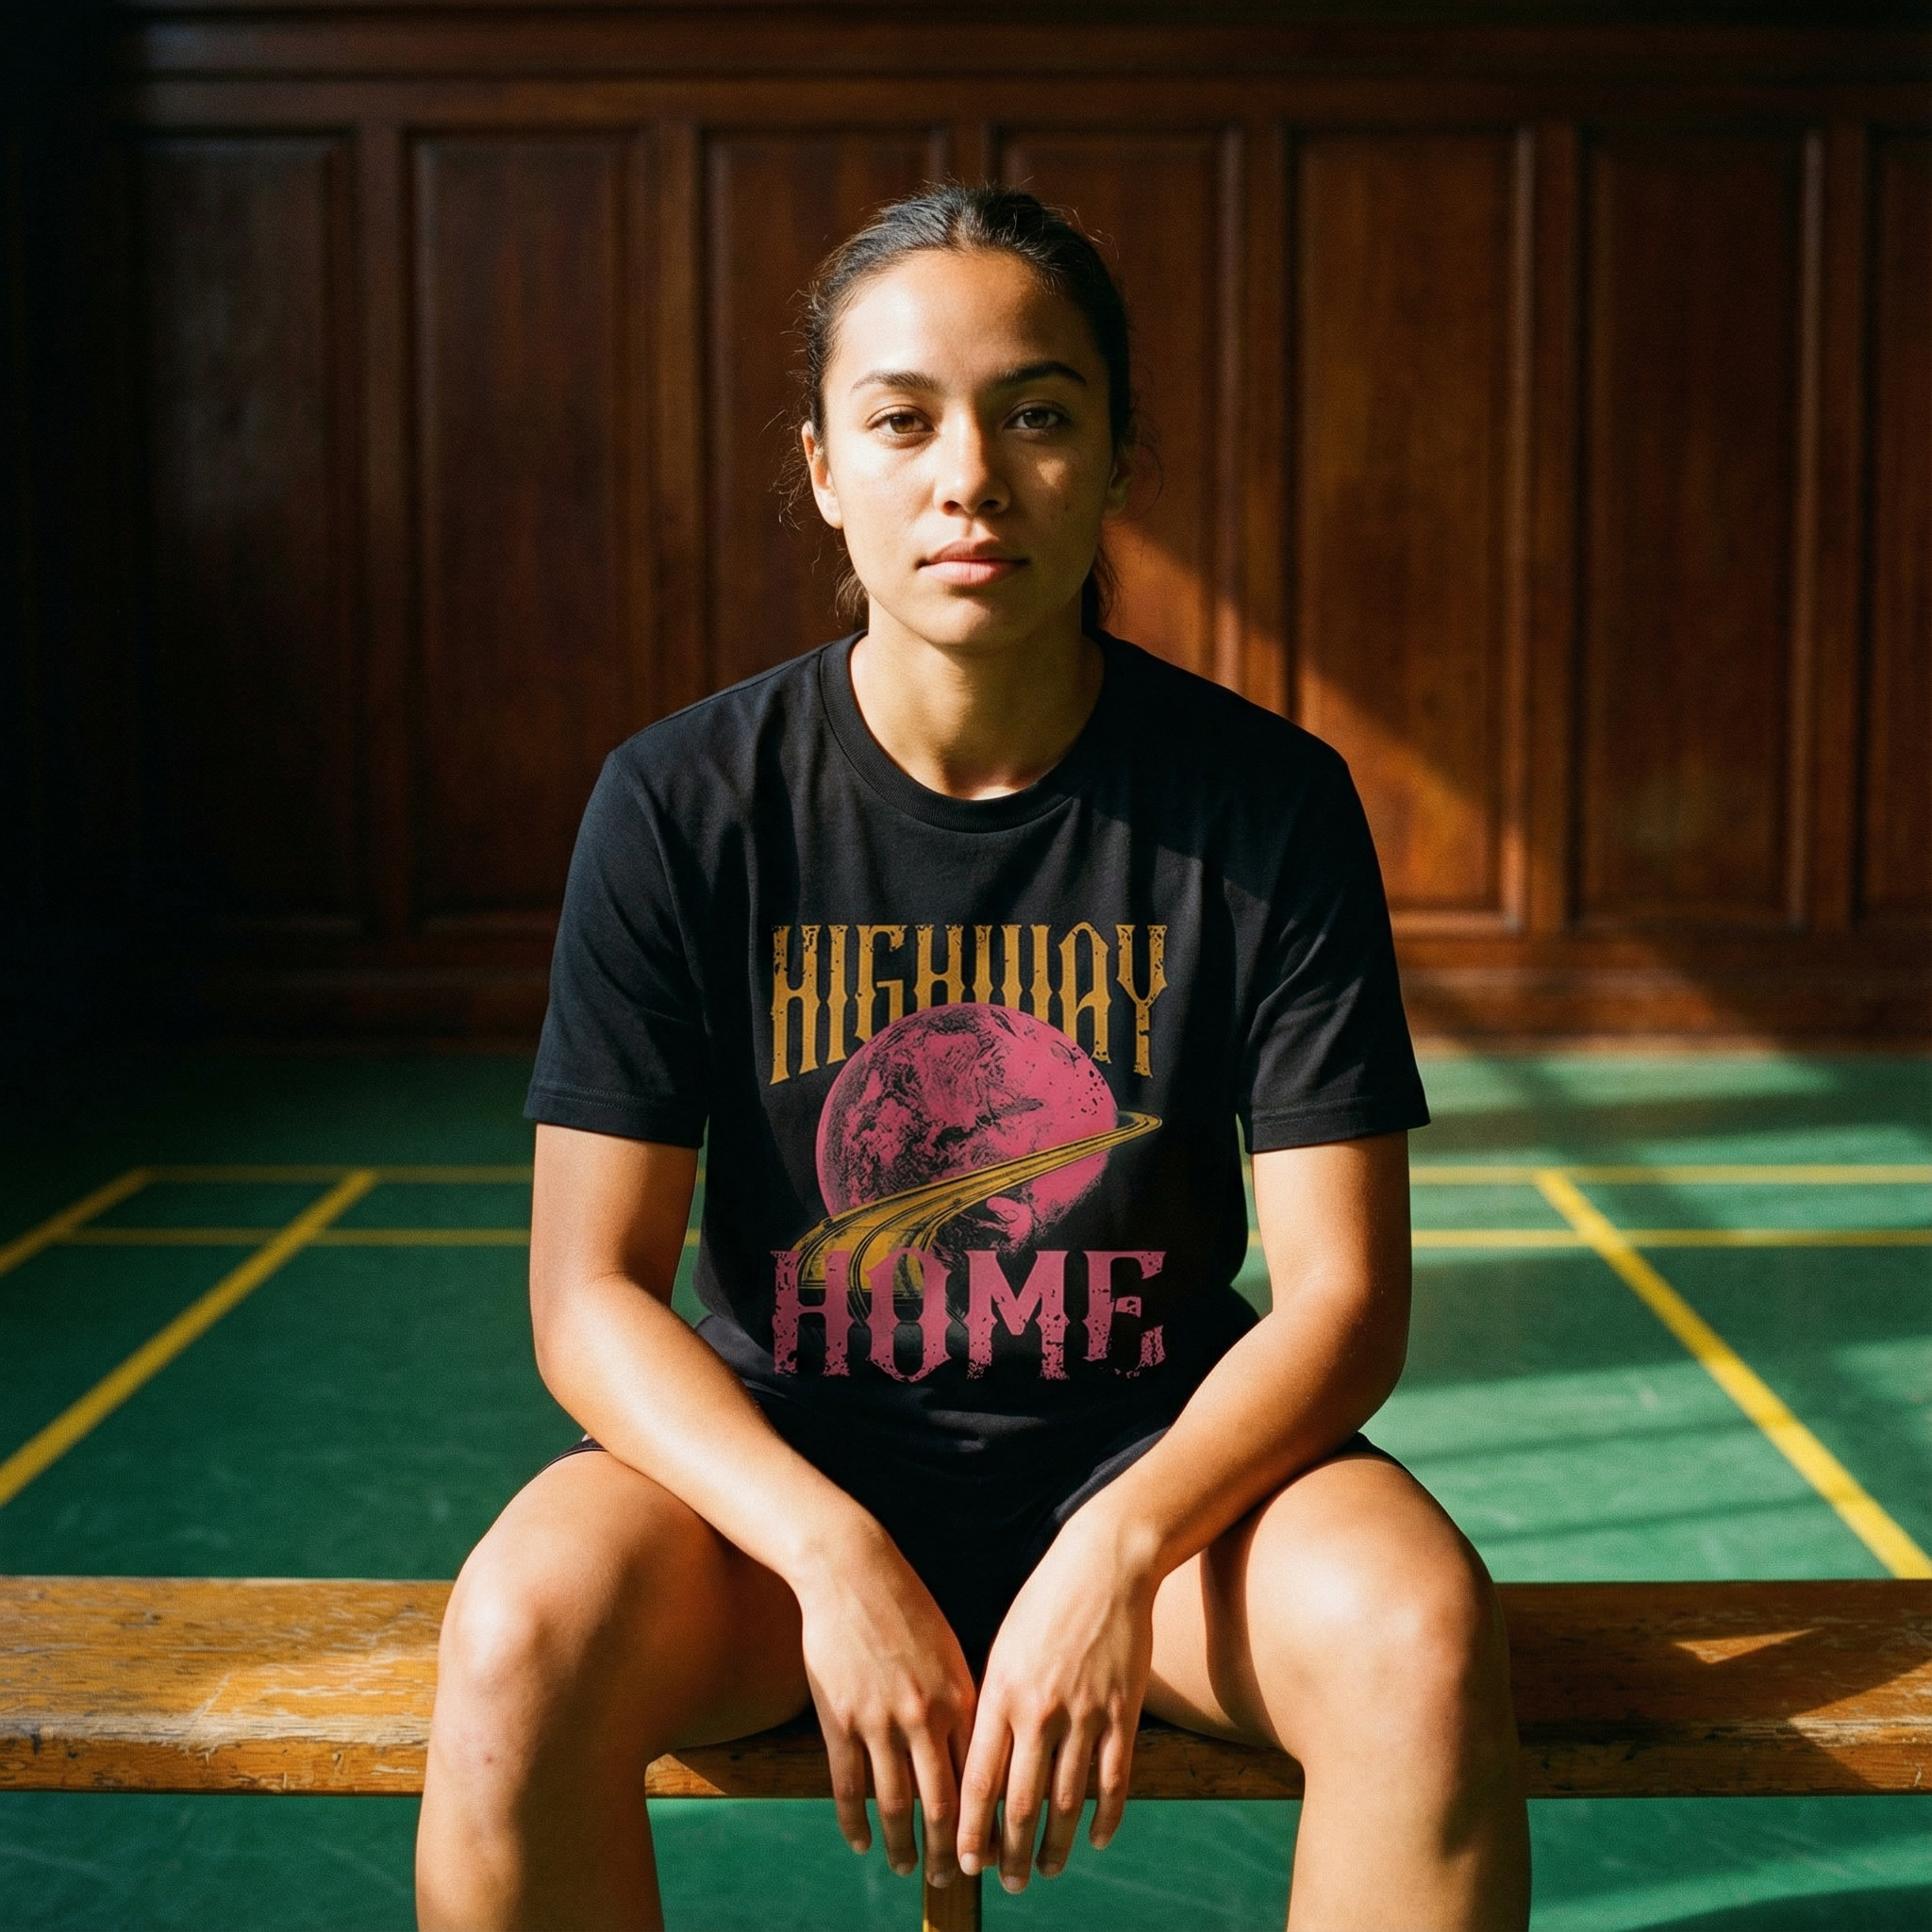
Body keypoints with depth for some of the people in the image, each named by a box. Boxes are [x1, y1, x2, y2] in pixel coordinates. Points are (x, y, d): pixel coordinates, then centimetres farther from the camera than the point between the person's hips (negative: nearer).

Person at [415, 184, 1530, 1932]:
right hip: (782, 1469, 0)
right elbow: (592, 1292, -9)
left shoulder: (1269, 803, -7)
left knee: (1418, 1630, -30)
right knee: (522, 1633, -30)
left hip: (1156, 1453, 0)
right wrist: (833, 1554, -24)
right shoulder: (685, 804, -7)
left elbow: (1343, 1295, -8)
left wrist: (1116, 1554, -25)